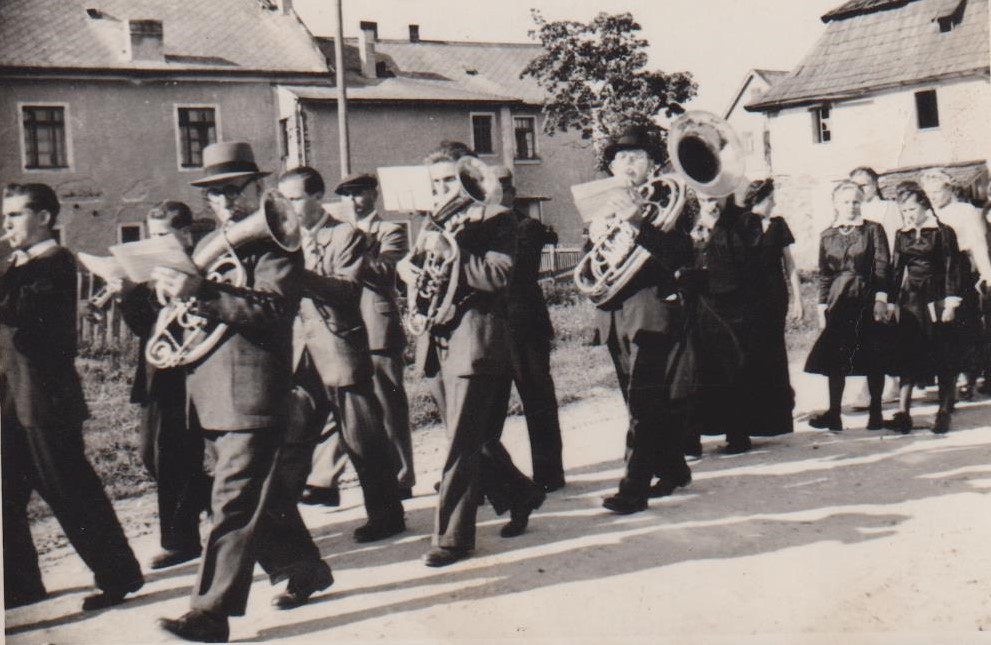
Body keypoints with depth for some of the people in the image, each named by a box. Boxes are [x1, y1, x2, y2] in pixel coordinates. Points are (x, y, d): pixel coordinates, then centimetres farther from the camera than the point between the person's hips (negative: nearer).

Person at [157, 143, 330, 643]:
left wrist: (200, 293, -29)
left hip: (253, 393, -8)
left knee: (234, 503, -8)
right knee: (260, 494, 17)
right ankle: (303, 569, 34)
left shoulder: (275, 243, -5)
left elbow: (271, 306, -20)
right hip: (210, 395, 8)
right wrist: (173, 288, 3)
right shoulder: (208, 247, 20)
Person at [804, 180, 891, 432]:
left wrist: (881, 299, -11)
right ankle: (833, 414, 4)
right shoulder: (827, 236, 9)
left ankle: (875, 413, 11)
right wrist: (822, 307, 6)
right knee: (834, 357, 0)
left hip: (868, 299, -2)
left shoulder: (873, 230, 2)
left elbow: (882, 267, -3)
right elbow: (824, 274, 11)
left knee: (873, 359, 2)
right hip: (838, 301, 2)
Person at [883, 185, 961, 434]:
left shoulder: (943, 232, -3)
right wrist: (892, 301, 6)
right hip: (910, 299, 4)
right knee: (907, 355, -2)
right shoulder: (902, 235, 9)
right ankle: (903, 413, -5)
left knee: (943, 355, 1)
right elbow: (896, 270, 11)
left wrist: (951, 302, -11)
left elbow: (951, 268, -6)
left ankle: (944, 412, 10)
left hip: (937, 299, -4)